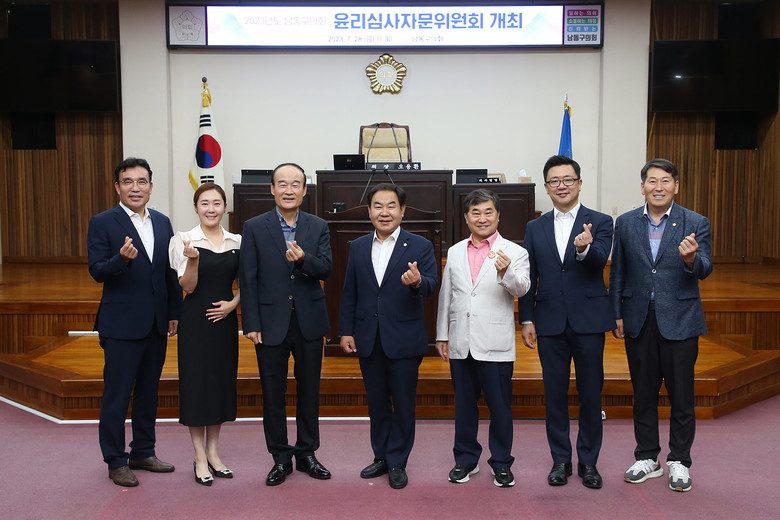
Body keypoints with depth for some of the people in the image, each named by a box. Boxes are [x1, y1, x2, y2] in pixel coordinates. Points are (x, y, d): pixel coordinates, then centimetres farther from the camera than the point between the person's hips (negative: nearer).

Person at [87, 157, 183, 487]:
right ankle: (115, 462, 16)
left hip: (156, 324, 6)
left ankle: (143, 453, 29)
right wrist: (122, 258, -30)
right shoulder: (102, 223, -5)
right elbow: (97, 271, -11)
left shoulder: (162, 222, 10)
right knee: (117, 395, 3)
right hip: (121, 324, -5)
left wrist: (175, 313, 10)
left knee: (148, 391, 15)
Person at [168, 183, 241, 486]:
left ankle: (213, 452, 23)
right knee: (196, 382, 0)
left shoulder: (237, 242, 5)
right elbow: (188, 287, -9)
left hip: (225, 319, 4)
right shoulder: (185, 241, -6)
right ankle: (200, 457, 12)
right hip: (196, 320, -4)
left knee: (222, 381, 9)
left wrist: (232, 303, -5)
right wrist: (193, 259, -25)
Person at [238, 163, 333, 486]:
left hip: (309, 322, 2)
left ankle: (307, 453, 27)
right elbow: (247, 278, -4)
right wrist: (251, 324, -8)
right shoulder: (254, 227, -1)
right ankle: (281, 458, 21)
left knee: (309, 390, 11)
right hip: (271, 323, -2)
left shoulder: (318, 227, 5)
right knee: (273, 393, 7)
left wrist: (304, 259, -26)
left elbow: (326, 268, -5)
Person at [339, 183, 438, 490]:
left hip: (404, 340, -3)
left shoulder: (420, 246, -4)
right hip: (368, 340, 4)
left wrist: (417, 282, -40)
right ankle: (381, 456, 31)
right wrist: (346, 331, 4)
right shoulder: (358, 247, 8)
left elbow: (431, 284, -17)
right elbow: (349, 292, 9)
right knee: (376, 402, 15)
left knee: (403, 403, 6)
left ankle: (397, 463, 20)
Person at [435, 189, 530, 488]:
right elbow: (446, 295, 15)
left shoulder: (514, 253, 0)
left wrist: (506, 272, -35)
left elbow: (521, 289, -15)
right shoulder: (455, 252, 12)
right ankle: (466, 459, 26)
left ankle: (501, 463, 18)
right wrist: (441, 335, 14)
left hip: (495, 345, -3)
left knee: (500, 405, 3)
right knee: (464, 404, 12)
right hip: (460, 343, 4)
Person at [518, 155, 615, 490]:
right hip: (550, 323, 2)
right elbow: (528, 278, 9)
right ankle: (561, 460, 22)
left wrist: (585, 247, -38)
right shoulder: (535, 228, 9)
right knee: (555, 394, 9)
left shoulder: (600, 222, 2)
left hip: (588, 321, -2)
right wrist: (526, 319, 3)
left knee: (591, 393, 6)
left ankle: (588, 461, 20)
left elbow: (599, 262, -16)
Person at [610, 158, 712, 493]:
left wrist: (691, 258, -34)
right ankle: (647, 458, 25)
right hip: (639, 322, 2)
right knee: (643, 393, 11)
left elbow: (704, 271, -12)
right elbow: (617, 273, 9)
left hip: (679, 321, -2)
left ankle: (678, 462, 21)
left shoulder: (695, 224, -2)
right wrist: (616, 315, 5)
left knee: (681, 395, 5)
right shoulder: (625, 223, 4)